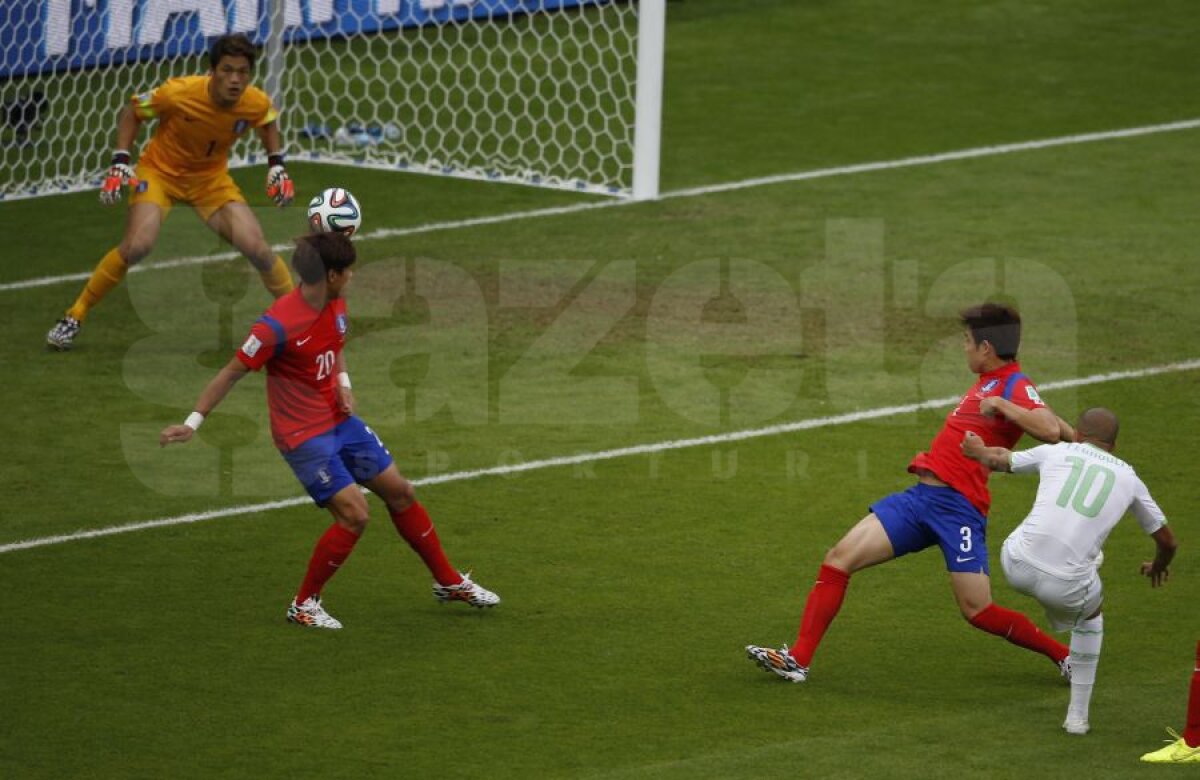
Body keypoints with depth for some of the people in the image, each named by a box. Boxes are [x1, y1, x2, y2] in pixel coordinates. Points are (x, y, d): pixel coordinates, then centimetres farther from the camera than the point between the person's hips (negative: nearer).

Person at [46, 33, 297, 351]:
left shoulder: (256, 103, -19)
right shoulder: (179, 93, -28)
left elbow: (269, 121, 8)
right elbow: (132, 112, -11)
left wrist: (277, 165, -3)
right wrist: (120, 162, -18)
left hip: (211, 178, 3)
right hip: (160, 171, -3)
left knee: (257, 248, -13)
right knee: (137, 245, -26)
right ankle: (74, 318, -8)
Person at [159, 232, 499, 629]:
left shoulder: (336, 305, -1)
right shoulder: (279, 325, -26)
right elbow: (232, 373, -18)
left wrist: (343, 382, 1)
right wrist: (192, 423, -17)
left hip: (341, 421, 8)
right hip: (303, 435, -8)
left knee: (400, 492, 12)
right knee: (354, 514, -15)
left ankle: (448, 582, 29)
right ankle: (303, 605, 2)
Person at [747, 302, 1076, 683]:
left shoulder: (1015, 385, -8)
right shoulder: (989, 382, 17)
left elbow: (1050, 429, -26)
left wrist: (1000, 405, -21)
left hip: (958, 506, -9)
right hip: (921, 495, 9)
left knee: (978, 612, -7)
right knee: (839, 558, 0)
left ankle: (1065, 656, 13)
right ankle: (798, 659, 1)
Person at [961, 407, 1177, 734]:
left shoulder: (1056, 452, 16)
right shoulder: (1128, 478, 16)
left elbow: (997, 460, 33)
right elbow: (1167, 541, 26)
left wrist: (977, 449, 58)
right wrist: (1159, 566, 50)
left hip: (1016, 567, 1)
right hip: (1066, 588, -1)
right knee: (1091, 614, 32)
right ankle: (1078, 715, 32)